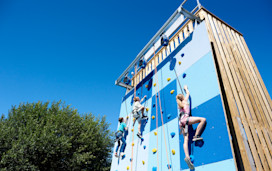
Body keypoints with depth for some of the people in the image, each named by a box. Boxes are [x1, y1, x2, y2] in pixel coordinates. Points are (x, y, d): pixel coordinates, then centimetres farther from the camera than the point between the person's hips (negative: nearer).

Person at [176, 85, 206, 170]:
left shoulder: (179, 105, 30)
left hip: (181, 122, 7)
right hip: (185, 119, -7)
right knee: (203, 119, -10)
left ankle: (187, 157, -23)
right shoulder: (185, 101, 16)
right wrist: (186, 88, 50)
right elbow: (188, 93, 31)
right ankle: (196, 136, -14)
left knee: (186, 140, -6)